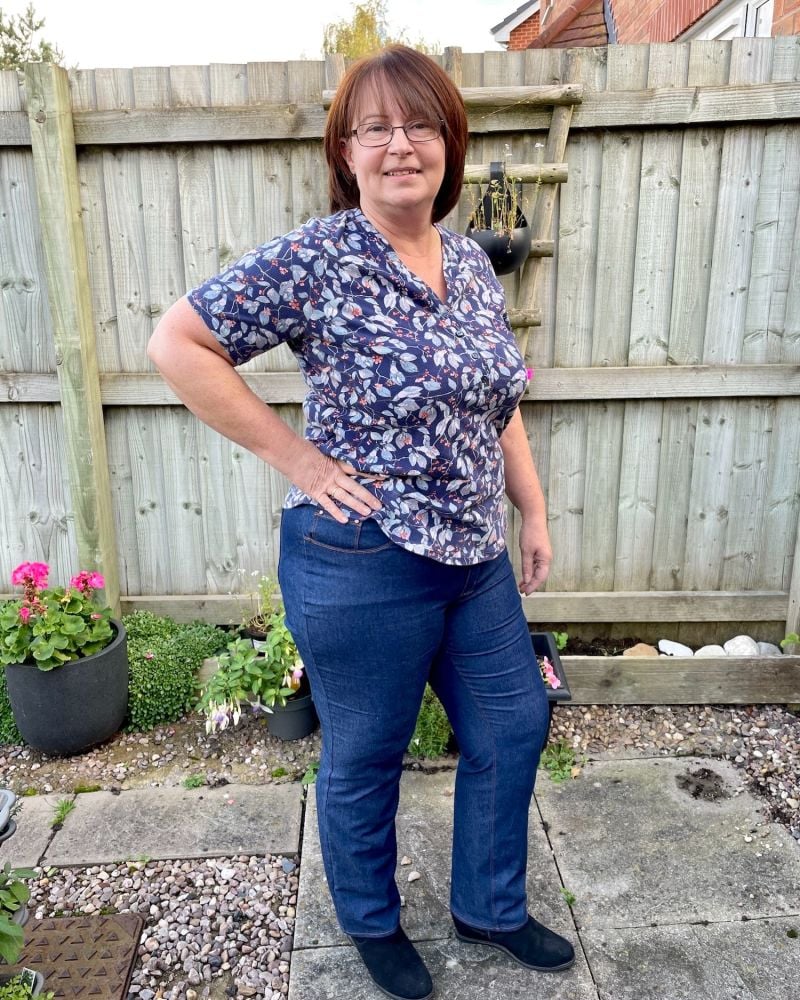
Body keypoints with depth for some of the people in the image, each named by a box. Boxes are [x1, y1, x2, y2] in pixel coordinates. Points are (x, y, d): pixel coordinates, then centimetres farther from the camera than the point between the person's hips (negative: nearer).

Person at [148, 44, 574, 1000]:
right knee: (364, 760, 14)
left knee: (512, 730, 19)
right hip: (364, 567, -7)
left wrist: (534, 513, 13)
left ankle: (490, 909, 46)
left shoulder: (470, 261, 7)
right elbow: (176, 344, -14)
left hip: (477, 555, 8)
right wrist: (293, 455, -17)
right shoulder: (313, 260, -14)